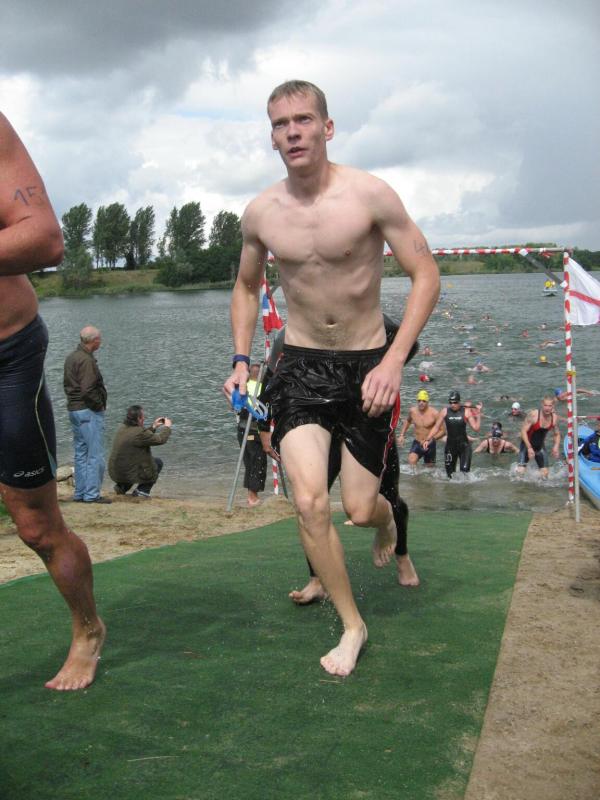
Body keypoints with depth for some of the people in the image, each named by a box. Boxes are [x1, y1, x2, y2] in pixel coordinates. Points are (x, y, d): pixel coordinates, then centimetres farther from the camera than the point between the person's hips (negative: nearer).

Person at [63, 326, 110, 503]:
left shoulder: (71, 357, 12)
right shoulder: (86, 360, -19)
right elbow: (88, 390, -25)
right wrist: (100, 405, -10)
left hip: (73, 409, 10)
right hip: (89, 411, -10)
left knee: (80, 453, 14)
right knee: (95, 455, -4)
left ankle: (80, 493, 19)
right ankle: (92, 494, -3)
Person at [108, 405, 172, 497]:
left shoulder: (122, 428, 4)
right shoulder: (139, 432, -22)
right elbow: (160, 439, -12)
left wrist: (153, 427, 24)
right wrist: (167, 427, 5)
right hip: (130, 474, -8)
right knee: (158, 462, 11)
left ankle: (122, 486, 24)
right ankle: (142, 490, 5)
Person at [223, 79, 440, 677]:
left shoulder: (369, 195, -14)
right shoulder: (260, 213, -2)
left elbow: (426, 275, -12)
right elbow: (246, 287, 16)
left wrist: (394, 361, -21)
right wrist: (241, 361, 4)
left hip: (367, 364, -2)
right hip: (301, 365, 2)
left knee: (359, 509, 3)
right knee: (309, 504, -12)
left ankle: (386, 519, 46)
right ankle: (352, 626, 10)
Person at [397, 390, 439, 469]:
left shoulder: (434, 413, -17)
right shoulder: (412, 411, -7)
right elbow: (407, 421, 17)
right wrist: (402, 435, 10)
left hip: (430, 444, -1)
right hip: (417, 443, 1)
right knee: (411, 461, -27)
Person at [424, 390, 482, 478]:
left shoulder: (466, 412, -5)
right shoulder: (444, 412, -1)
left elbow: (476, 428, -7)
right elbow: (436, 427, 5)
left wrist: (478, 413, -15)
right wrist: (428, 439, -4)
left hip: (463, 445, -2)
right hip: (450, 445, 2)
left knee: (465, 471, -13)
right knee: (449, 472, 6)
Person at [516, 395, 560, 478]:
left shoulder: (554, 418, -10)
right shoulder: (533, 414, -25)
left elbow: (557, 434, 5)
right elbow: (523, 431, -24)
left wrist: (556, 446, -14)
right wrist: (529, 447, -30)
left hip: (540, 446, 5)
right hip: (527, 445, -4)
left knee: (545, 473, 3)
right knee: (520, 472, -16)